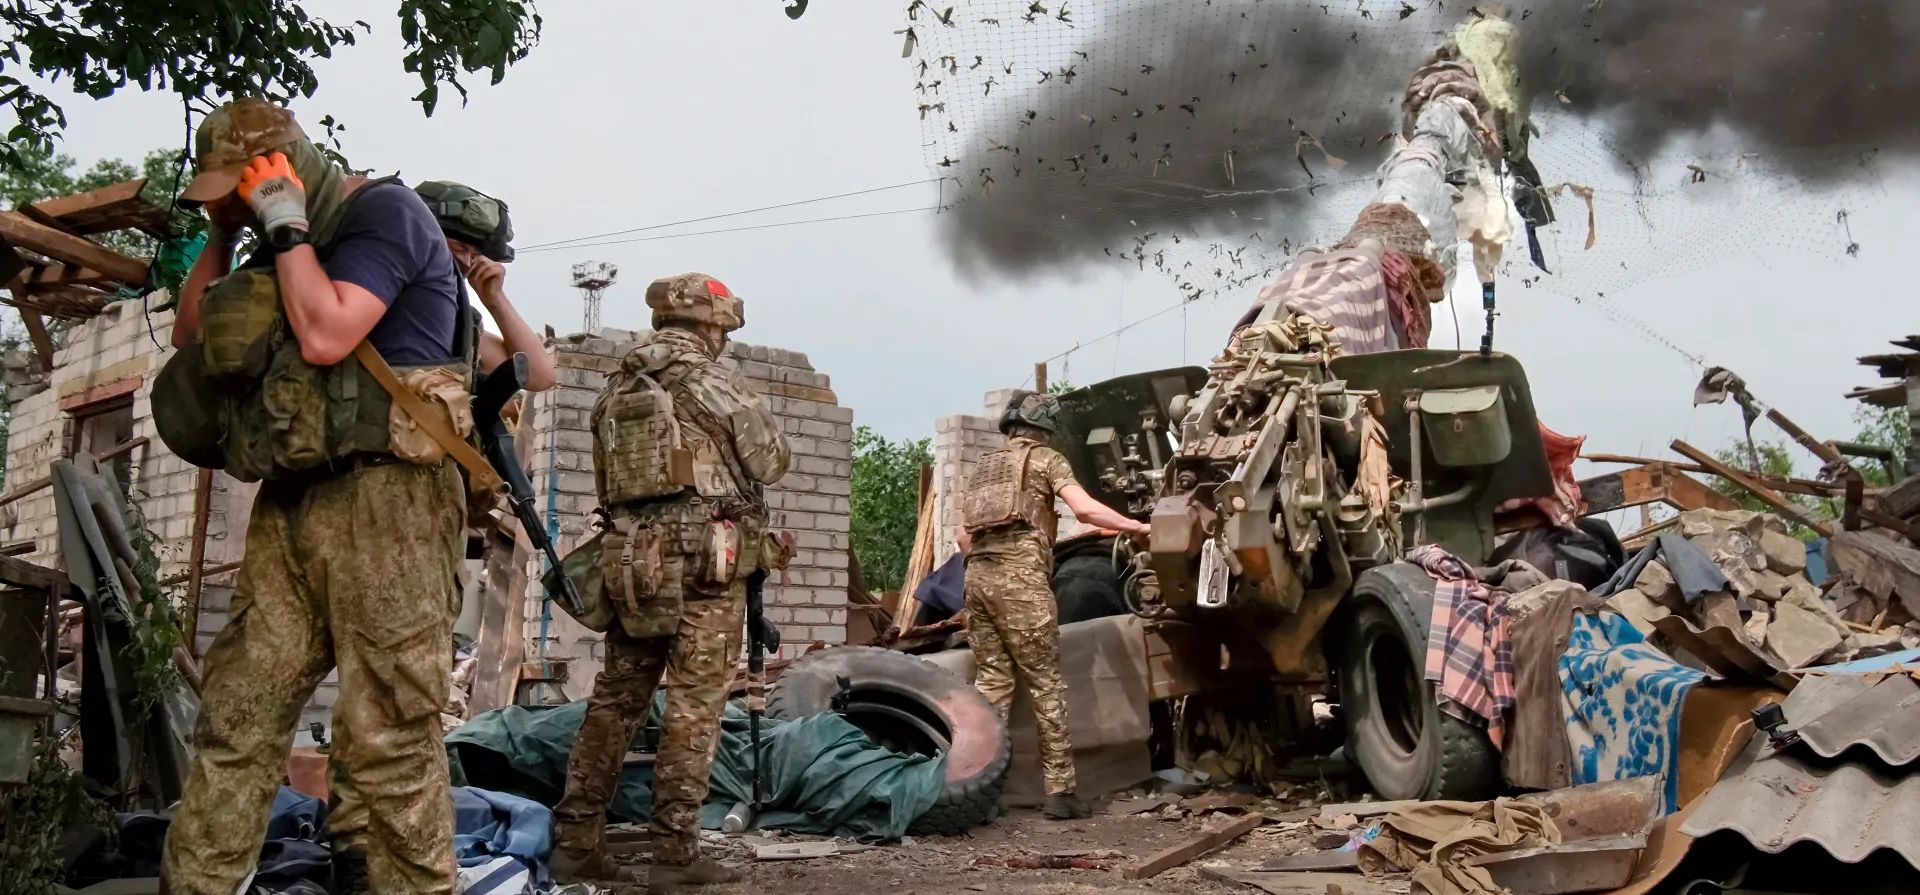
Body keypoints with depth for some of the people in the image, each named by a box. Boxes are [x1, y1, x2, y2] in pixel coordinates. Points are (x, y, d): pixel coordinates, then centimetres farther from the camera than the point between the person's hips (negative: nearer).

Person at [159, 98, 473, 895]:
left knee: (387, 737, -8)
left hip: (384, 495, -8)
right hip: (292, 500, 8)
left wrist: (285, 227, -5)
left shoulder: (383, 213, -3)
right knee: (236, 718, 5)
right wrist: (222, 238, 16)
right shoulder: (290, 244, 21)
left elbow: (325, 337, -16)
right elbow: (191, 337, 26)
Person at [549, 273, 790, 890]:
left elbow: (606, 482, 17)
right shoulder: (708, 379, -5)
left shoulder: (616, 387, 15)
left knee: (616, 698, 10)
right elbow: (771, 460, 1)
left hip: (632, 558, 6)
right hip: (705, 557, -6)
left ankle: (576, 842, 10)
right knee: (694, 703, -3)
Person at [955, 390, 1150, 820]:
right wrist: (1136, 527, 0)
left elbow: (964, 535, 22)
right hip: (1021, 579, -6)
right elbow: (1085, 509, -8)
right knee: (1046, 685, -1)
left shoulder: (984, 465, 24)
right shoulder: (1045, 459, 6)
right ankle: (1060, 791, -1)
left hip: (978, 576, 6)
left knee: (990, 682, 8)